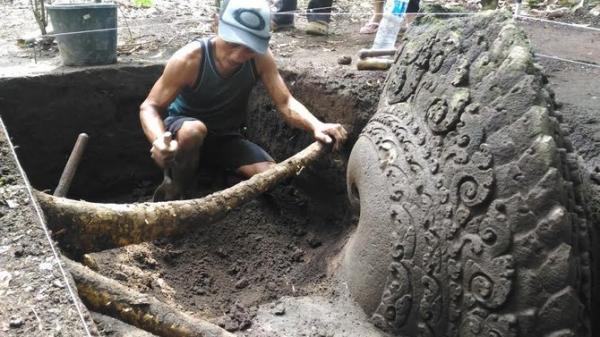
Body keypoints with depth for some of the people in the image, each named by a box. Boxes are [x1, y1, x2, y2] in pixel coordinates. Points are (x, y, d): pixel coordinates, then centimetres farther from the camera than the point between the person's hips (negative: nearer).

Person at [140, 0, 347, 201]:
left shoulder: (260, 58, -20)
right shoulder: (189, 59, -30)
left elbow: (286, 103, -22)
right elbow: (149, 107, -24)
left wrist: (316, 126, -43)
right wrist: (158, 139, -47)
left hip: (226, 138, 3)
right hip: (184, 131, -3)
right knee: (194, 131, -40)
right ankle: (177, 196, -12)